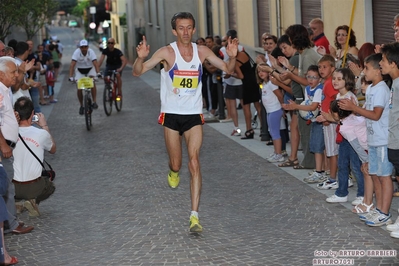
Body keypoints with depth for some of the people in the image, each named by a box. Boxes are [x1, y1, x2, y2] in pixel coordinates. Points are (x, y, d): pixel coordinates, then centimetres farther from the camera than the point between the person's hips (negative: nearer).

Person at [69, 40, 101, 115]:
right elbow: (72, 65, -31)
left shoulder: (91, 52, -24)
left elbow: (95, 63, -34)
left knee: (92, 82, -27)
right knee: (79, 88, -9)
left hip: (90, 69, 0)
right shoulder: (76, 52, -25)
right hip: (80, 70, 0)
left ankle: (94, 102, -22)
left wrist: (98, 73, -50)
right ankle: (81, 106, 10)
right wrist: (71, 77, -41)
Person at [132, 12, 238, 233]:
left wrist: (232, 56, -15)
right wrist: (141, 57, -34)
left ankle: (194, 215, -12)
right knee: (176, 164, 8)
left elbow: (227, 69, 7)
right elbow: (137, 72, -13)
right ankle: (173, 172, 49)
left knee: (194, 163, -11)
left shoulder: (202, 52, -1)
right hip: (171, 115, -1)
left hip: (194, 115, 1)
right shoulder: (167, 52, -9)